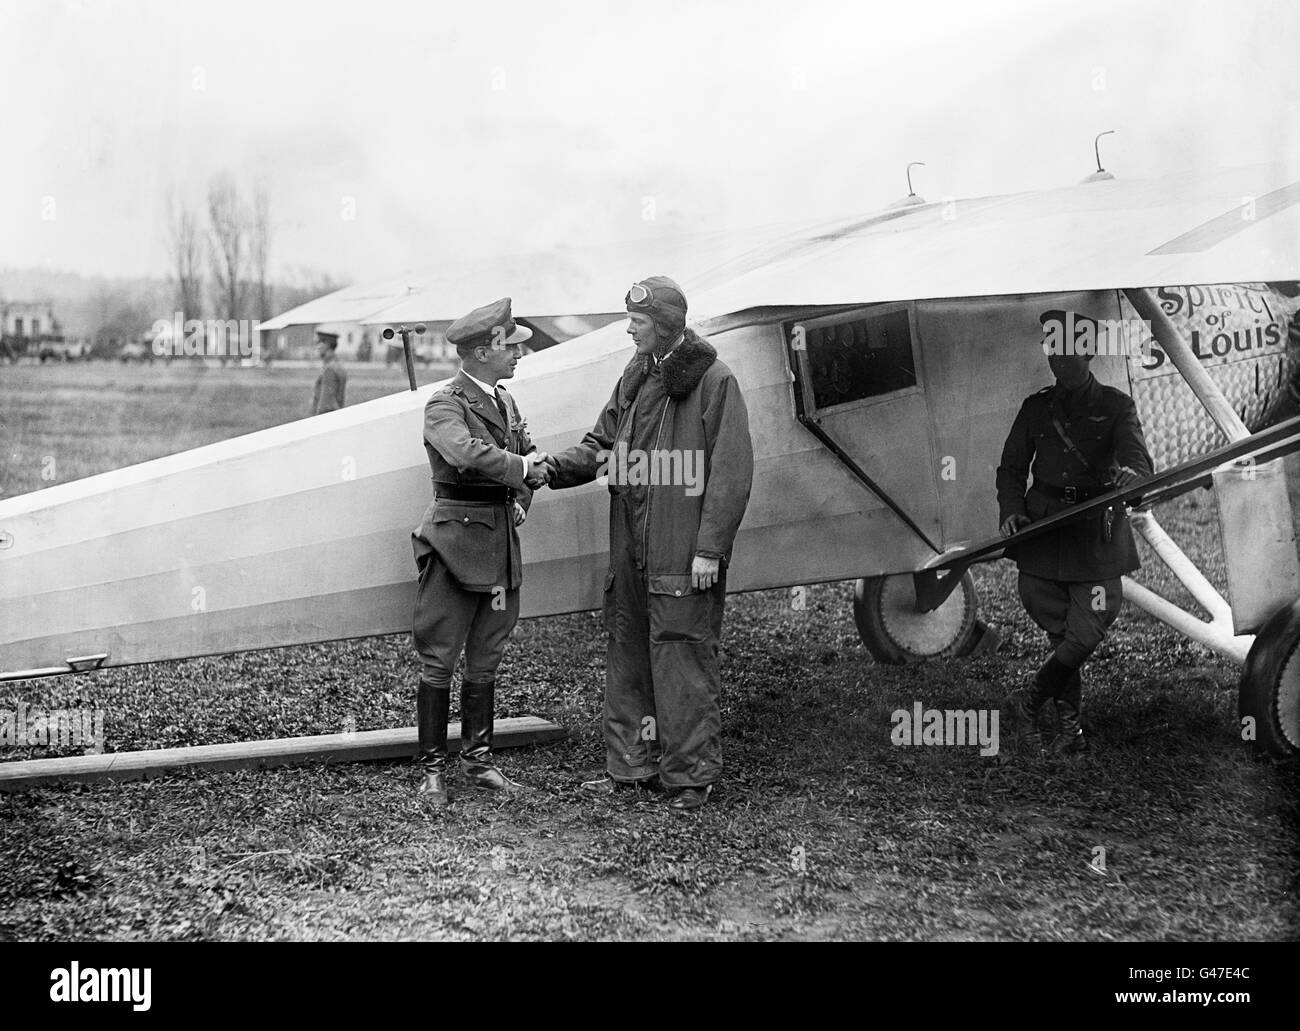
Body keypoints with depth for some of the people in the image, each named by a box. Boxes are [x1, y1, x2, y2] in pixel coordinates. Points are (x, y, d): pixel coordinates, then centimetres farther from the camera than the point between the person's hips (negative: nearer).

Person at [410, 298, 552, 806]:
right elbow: (469, 454, -32)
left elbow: (528, 461, 25)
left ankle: (478, 758, 23)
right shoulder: (445, 406, -12)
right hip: (457, 539, -7)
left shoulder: (504, 401, 13)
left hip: (501, 541, 8)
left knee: (485, 658, 13)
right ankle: (432, 769, 7)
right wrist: (524, 467, -20)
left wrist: (522, 501, 8)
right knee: (439, 660, 0)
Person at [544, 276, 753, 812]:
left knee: (682, 658, -3)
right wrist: (554, 467, -2)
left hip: (684, 555, -7)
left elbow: (731, 472, -11)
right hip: (630, 549, 7)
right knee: (627, 655, 13)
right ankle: (630, 764, 24)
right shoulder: (635, 377, 14)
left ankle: (690, 774, 6)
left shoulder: (714, 381, -8)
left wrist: (710, 548, -15)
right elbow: (601, 446, 17)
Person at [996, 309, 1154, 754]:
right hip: (1042, 529, 2)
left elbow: (1139, 459, -10)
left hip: (1096, 532, -2)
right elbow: (1010, 469, 15)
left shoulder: (1115, 406, 5)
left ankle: (1028, 700, 11)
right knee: (1061, 632, 3)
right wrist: (1011, 510, -4)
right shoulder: (1036, 408, 12)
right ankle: (1070, 726, 13)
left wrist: (1130, 475, -35)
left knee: (1086, 633, -8)